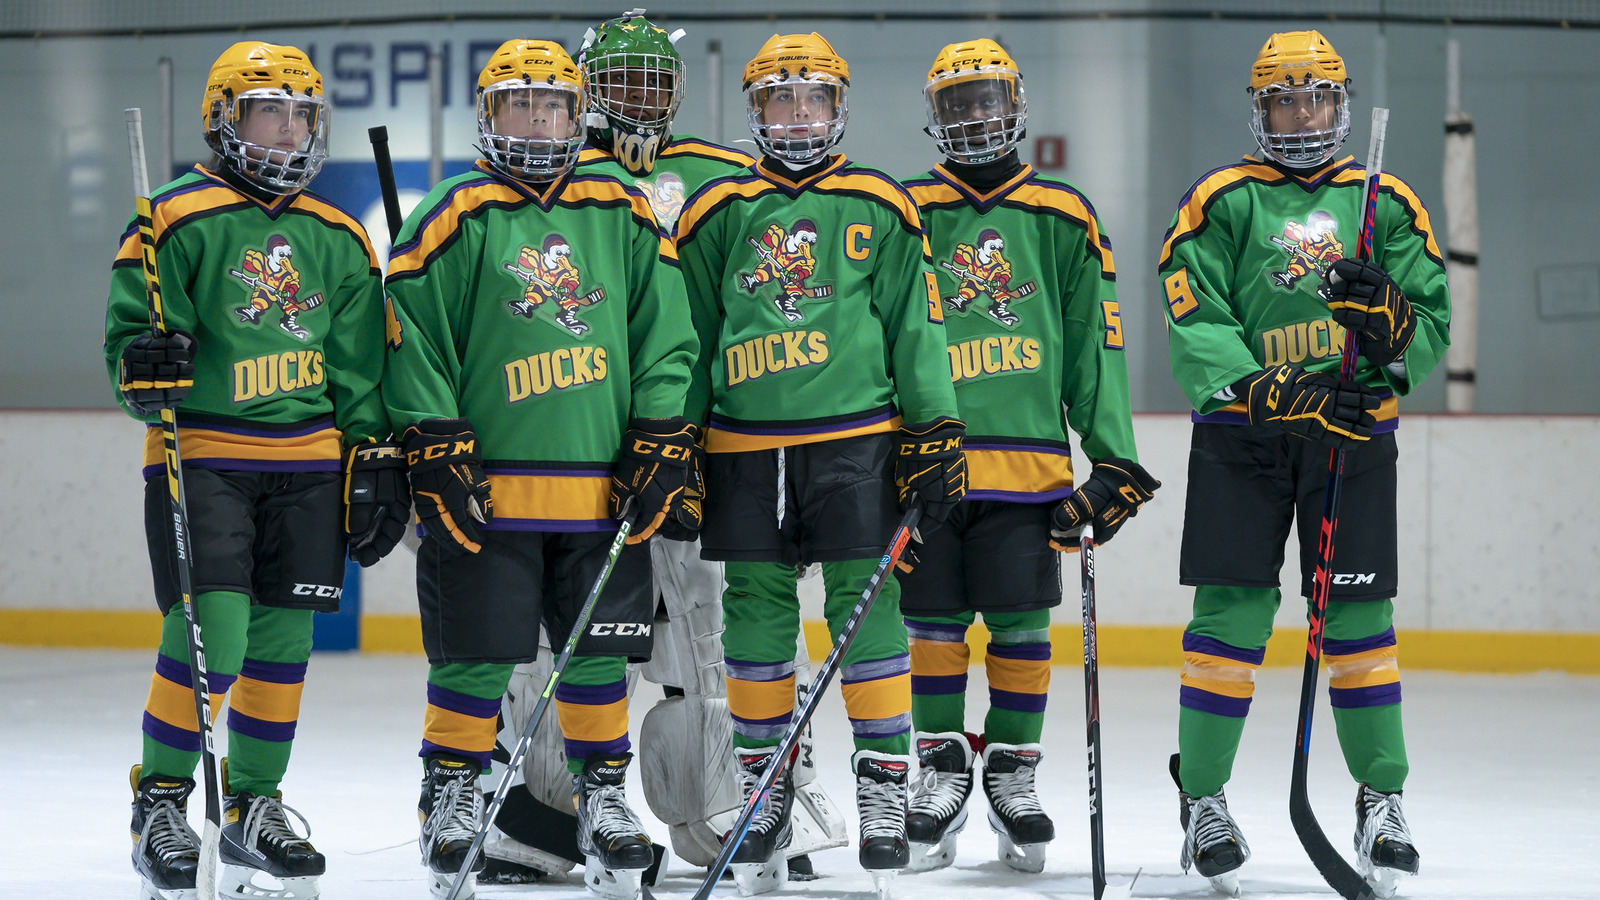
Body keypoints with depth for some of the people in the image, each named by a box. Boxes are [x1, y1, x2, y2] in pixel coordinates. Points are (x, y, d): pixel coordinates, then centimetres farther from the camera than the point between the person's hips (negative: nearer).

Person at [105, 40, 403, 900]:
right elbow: (130, 329, -5)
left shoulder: (338, 240, 12)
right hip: (200, 458, -5)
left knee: (282, 642, 7)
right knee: (210, 637, -14)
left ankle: (254, 806, 21)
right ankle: (160, 804, 1)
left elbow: (360, 369, 15)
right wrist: (147, 367, -26)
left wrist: (376, 458, 10)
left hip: (306, 462, 5)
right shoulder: (178, 222, -4)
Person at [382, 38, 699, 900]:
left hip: (601, 489, 3)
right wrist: (437, 452, -9)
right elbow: (414, 341, -3)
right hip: (486, 485, -3)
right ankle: (452, 792, 14)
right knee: (475, 657, -1)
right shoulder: (456, 218, 0)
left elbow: (664, 339, 10)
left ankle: (603, 795, 19)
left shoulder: (623, 217, 10)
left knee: (598, 652, 6)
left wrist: (660, 443, 2)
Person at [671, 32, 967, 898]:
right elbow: (687, 334, 12)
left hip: (856, 441, -1)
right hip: (744, 447, 1)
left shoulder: (879, 209, 7)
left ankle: (883, 785, 2)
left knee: (867, 611, -4)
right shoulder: (718, 212, 9)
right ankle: (764, 792, 13)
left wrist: (936, 435, 1)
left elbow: (914, 326, 7)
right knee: (756, 620, 4)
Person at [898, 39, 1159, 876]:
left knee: (1021, 626, 1)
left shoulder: (1064, 218, 9)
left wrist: (1114, 460, 1)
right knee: (932, 623, 2)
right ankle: (941, 769, 14)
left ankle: (1011, 772, 12)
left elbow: (1095, 345, 8)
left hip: (1028, 463, 0)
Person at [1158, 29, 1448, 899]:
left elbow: (1433, 326, 8)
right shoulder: (1220, 201, 3)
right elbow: (1195, 330, -7)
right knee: (1233, 612, -5)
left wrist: (1389, 315, -16)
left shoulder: (1386, 204, 10)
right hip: (1240, 434, -2)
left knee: (1358, 617, 0)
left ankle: (1381, 800, 12)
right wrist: (1275, 394, -21)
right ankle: (1203, 797, 7)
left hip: (1356, 433, 2)